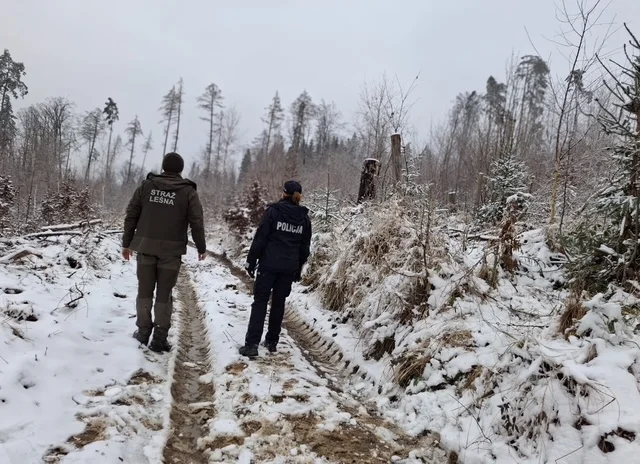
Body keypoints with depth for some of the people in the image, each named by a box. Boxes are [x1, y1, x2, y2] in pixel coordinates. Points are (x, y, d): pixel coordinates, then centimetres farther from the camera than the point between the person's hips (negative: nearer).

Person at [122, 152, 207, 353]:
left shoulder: (146, 185, 4)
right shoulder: (188, 191, -3)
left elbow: (131, 215, 5)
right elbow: (197, 223, -4)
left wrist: (127, 243, 14)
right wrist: (201, 248, 8)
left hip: (145, 247, 2)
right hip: (171, 250, -2)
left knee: (144, 292, 13)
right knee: (164, 295, 4)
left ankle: (143, 332, 21)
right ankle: (160, 338, 5)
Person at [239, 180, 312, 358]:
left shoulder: (273, 211, -7)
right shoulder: (304, 218, 6)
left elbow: (260, 238, -9)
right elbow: (305, 247, 11)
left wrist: (251, 261, -2)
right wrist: (299, 268, 20)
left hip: (269, 264, -4)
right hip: (289, 267, 4)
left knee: (260, 302, 0)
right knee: (279, 302, 14)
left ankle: (252, 344, -7)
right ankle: (272, 341, 21)